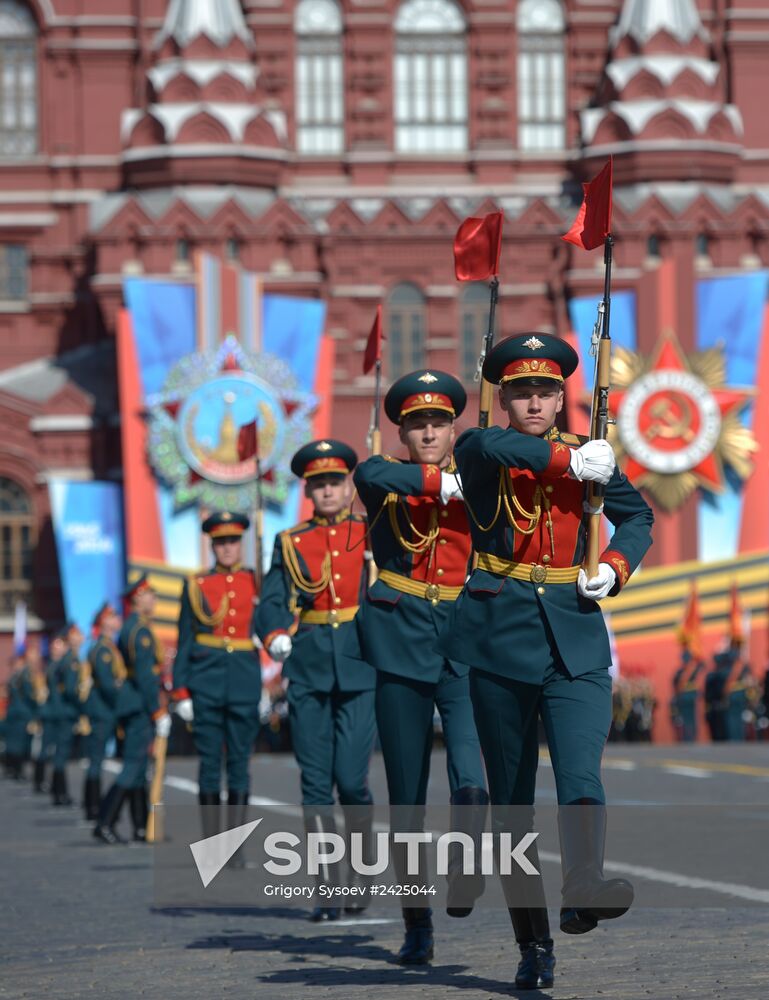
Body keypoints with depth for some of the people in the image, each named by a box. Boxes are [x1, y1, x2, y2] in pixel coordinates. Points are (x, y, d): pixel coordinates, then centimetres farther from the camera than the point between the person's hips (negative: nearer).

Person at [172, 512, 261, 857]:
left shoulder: (257, 583, 9)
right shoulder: (196, 585, 7)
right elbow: (185, 641, 6)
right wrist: (180, 691, 0)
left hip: (245, 682, 1)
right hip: (206, 681, -1)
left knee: (239, 763, 1)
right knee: (209, 763, 0)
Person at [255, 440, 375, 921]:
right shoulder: (290, 543, 12)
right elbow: (272, 602, 3)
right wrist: (276, 636, -18)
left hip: (361, 669, -2)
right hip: (308, 669, 2)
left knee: (352, 778, -9)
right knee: (316, 782, -1)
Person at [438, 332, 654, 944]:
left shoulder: (589, 460, 9)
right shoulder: (477, 453, 1)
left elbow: (638, 516, 23)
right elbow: (493, 445, -25)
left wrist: (616, 567, 5)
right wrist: (571, 461, -22)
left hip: (574, 632, 1)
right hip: (500, 629, -1)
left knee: (581, 771, -17)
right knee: (508, 779, 7)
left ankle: (584, 884, -30)